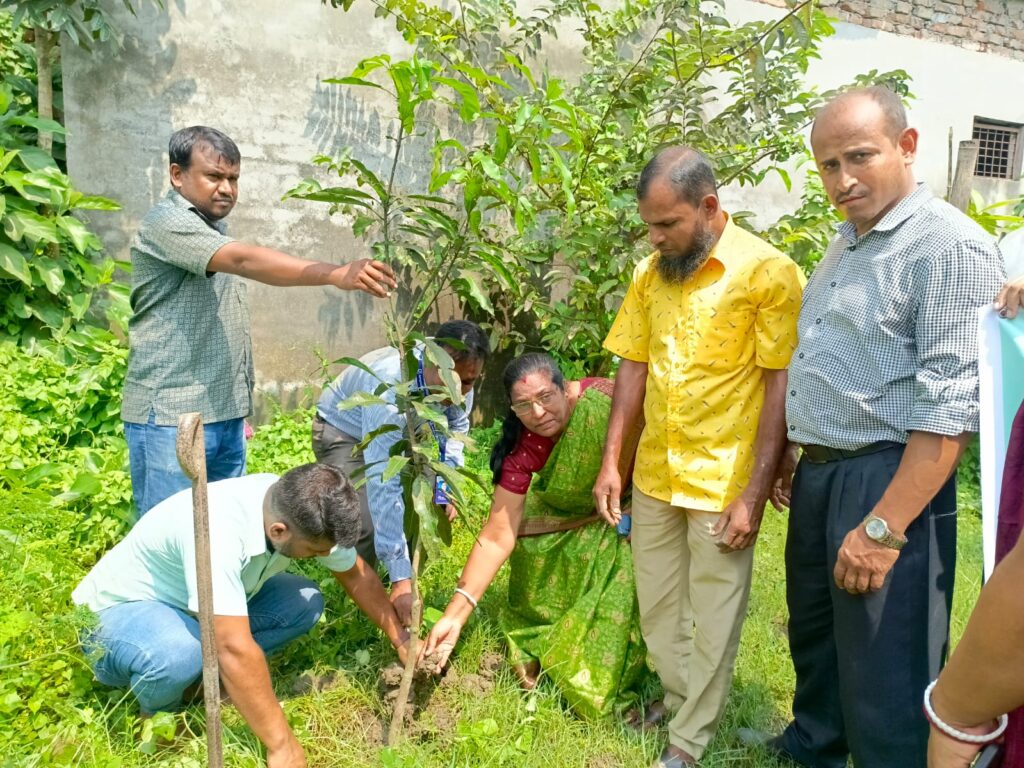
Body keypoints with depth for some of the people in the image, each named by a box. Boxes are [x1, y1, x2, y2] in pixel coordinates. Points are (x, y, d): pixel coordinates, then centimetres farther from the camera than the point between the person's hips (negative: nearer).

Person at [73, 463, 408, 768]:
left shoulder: (297, 509, -18)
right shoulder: (218, 532, -41)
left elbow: (356, 573, -1)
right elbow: (236, 649, -43)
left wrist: (401, 640, 0)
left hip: (192, 604, 6)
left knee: (305, 603, -12)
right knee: (181, 653, -37)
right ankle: (157, 715, -4)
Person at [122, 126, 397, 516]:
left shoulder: (214, 230, 17)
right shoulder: (167, 222, -12)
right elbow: (245, 261, -29)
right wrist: (336, 275, -41)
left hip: (226, 413, 9)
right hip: (171, 416, -8)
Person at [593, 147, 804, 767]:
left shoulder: (768, 273, -12)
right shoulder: (649, 274, 3)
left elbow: (781, 387, -13)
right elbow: (634, 368, 7)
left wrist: (754, 494, -15)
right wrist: (611, 462, 4)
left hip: (724, 483, -5)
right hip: (653, 476, 5)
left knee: (712, 618, 10)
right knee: (656, 606, 19)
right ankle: (676, 698, 42)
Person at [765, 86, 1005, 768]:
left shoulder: (950, 245, -15)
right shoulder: (846, 244, 14)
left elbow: (950, 409, -22)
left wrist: (884, 528, -24)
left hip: (888, 483, -9)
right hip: (817, 476, 9)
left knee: (884, 679, 2)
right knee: (813, 636, 25)